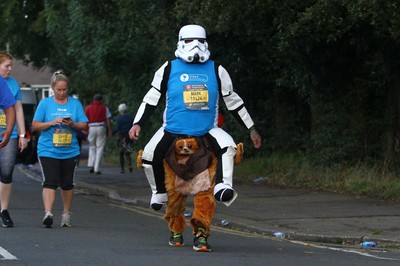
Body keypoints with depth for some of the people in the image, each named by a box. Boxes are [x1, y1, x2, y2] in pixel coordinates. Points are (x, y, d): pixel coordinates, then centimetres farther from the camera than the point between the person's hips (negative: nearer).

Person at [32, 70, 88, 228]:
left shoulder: (75, 103, 7)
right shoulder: (45, 104, 3)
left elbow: (84, 126, 6)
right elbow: (35, 125, 1)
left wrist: (72, 124, -14)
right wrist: (52, 123, -15)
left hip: (70, 151, 2)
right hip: (48, 150, -2)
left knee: (67, 184, 10)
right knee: (50, 182, -16)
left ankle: (66, 214, 25)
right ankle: (48, 214, -23)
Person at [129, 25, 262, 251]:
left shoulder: (216, 70, 6)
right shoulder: (169, 69, 2)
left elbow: (233, 101, 13)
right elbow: (152, 98, 6)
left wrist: (251, 129, 15)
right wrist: (137, 124, -5)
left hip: (207, 130, 0)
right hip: (173, 129, 0)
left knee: (228, 146, -29)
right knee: (150, 156, -16)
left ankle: (222, 186, -33)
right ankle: (160, 191, 11)